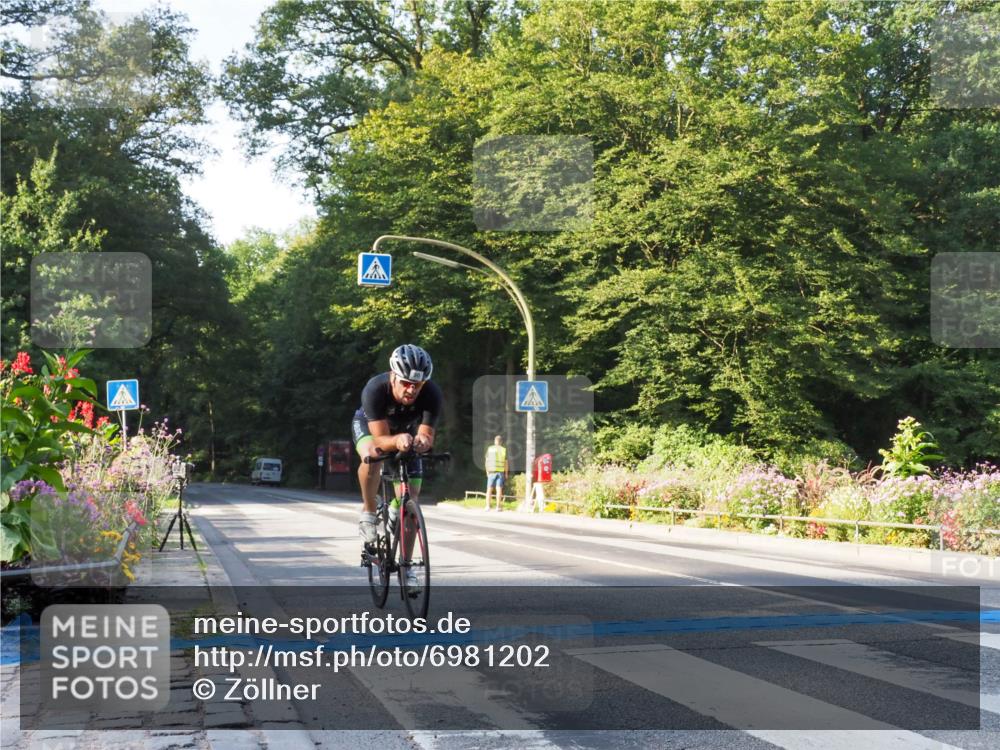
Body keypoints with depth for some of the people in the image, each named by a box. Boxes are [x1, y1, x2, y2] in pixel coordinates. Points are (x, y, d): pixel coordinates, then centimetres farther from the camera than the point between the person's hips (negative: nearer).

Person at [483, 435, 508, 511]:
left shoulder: (490, 449, 0)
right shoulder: (503, 450, -1)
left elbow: (487, 461, 1)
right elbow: (506, 463, -1)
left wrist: (487, 472, 9)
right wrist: (506, 473, 7)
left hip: (491, 471, 1)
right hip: (500, 471, -1)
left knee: (489, 489, 6)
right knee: (499, 489, -1)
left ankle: (487, 506, 1)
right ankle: (498, 506, -5)